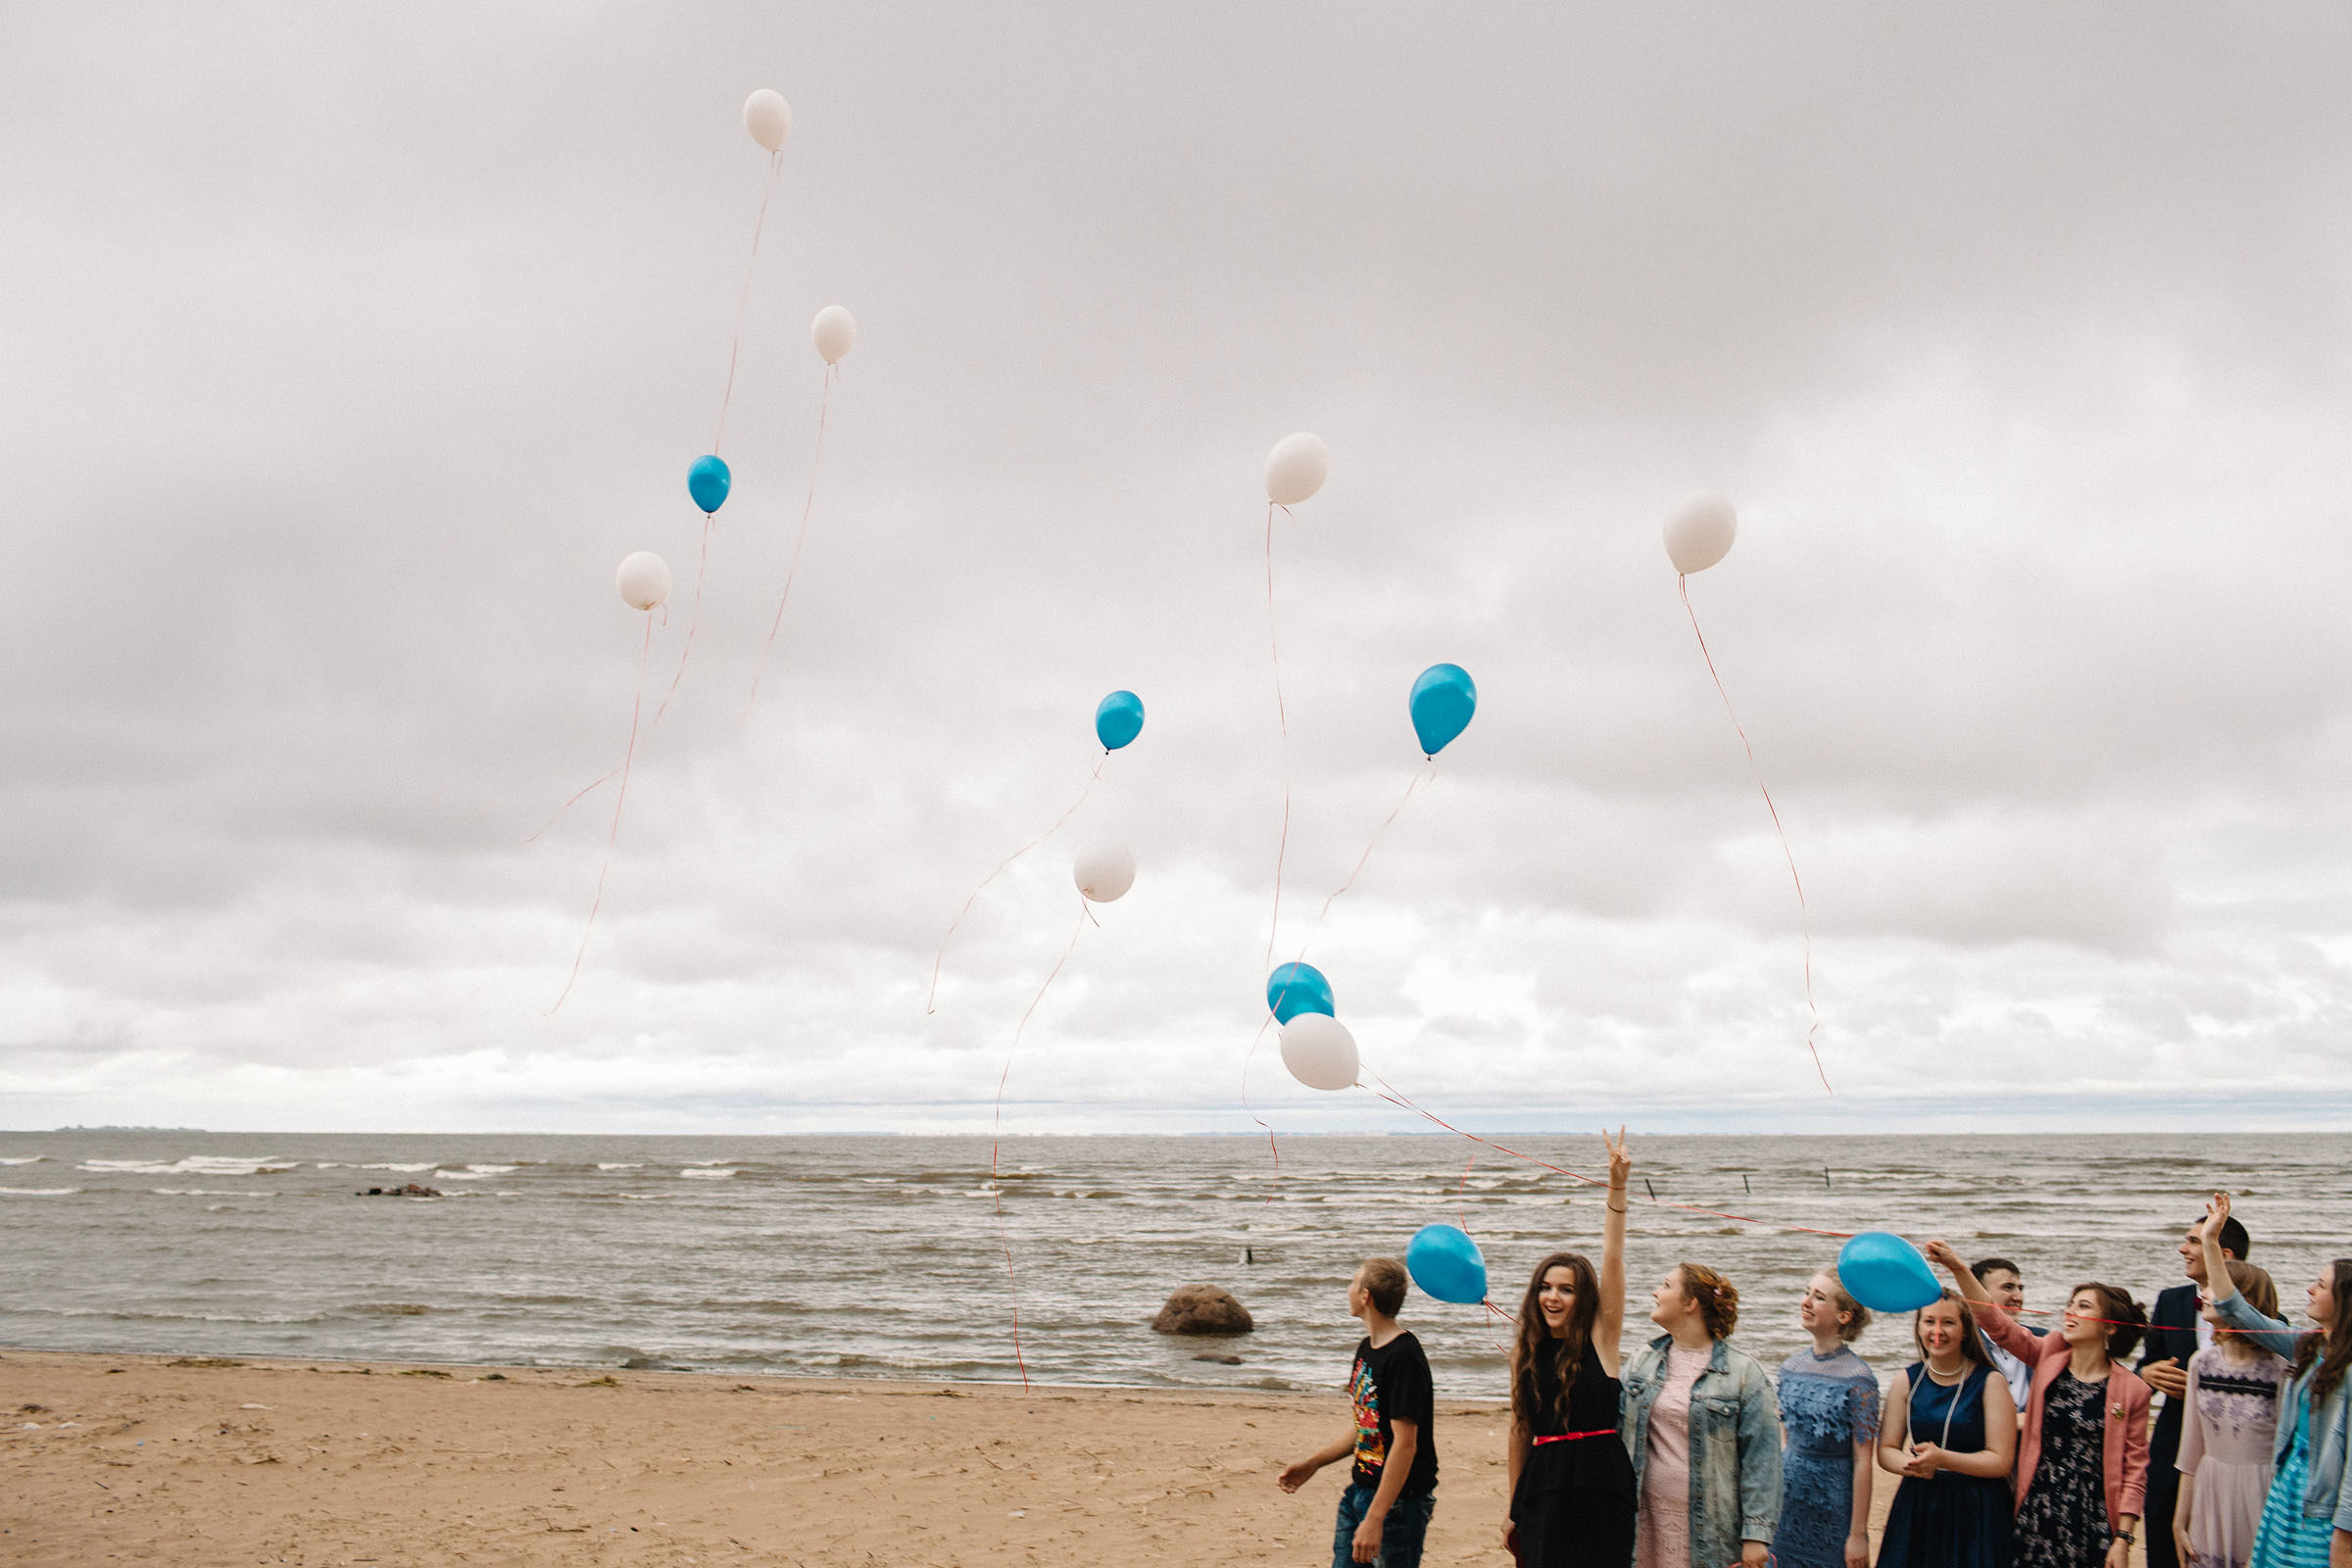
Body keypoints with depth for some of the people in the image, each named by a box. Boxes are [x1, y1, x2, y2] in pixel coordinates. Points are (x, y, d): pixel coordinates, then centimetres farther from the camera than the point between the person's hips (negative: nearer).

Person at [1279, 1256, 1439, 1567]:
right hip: (1361, 1489, 9)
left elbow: (1405, 1444, -23)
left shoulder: (1404, 1358, -19)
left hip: (1400, 1498, -9)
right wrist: (1312, 1464, 20)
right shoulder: (1366, 1349, 11)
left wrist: (1374, 1518, -26)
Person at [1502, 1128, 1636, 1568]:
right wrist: (1514, 1510, 14)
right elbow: (1520, 1431, 13)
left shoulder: (1600, 1338, 0)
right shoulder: (1526, 1350, 8)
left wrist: (1617, 1189, -19)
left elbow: (1612, 1260, -11)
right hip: (1543, 1490, 3)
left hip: (1601, 1487, -3)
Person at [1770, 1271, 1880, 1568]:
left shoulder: (1859, 1379, -13)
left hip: (1833, 1508, -5)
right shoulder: (1792, 1366, 4)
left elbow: (1862, 1462, -13)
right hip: (1788, 1507, 5)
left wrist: (1858, 1535, -13)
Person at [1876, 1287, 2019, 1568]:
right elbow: (1886, 1450, 8)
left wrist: (1941, 1459, -20)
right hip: (1917, 1507, 3)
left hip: (1976, 1512, -3)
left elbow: (2001, 1460, -8)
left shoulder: (1990, 1382, -5)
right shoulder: (1906, 1380, 6)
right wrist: (1910, 1464, -15)